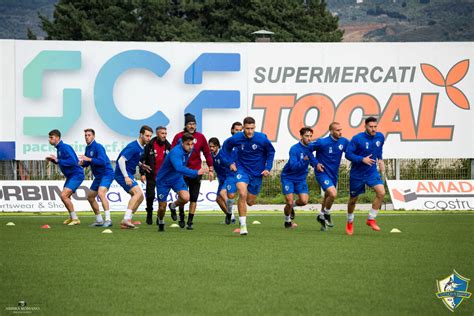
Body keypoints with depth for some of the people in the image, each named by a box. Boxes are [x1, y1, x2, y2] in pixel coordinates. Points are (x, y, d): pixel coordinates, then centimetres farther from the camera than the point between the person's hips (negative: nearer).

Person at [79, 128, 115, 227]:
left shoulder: (98, 147, -15)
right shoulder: (88, 148, 11)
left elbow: (102, 162, -26)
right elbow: (87, 163, 18)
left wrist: (89, 159, -28)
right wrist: (82, 163, -4)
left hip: (106, 174, -10)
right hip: (98, 176, 10)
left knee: (101, 193, -29)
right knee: (90, 197, 13)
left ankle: (108, 219, -34)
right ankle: (99, 220, 24)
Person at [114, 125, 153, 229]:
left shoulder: (141, 148, 11)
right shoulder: (134, 147, -18)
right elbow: (121, 160, -24)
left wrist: (141, 165, 9)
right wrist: (126, 177, -27)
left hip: (128, 175, 10)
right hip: (122, 174, -10)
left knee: (140, 197, 10)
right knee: (138, 192, -24)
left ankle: (126, 222, 10)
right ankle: (126, 219, -30)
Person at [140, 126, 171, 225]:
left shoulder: (168, 146, 4)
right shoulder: (150, 145, -6)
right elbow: (143, 159, -3)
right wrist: (143, 173, -8)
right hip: (151, 176, -2)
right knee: (150, 195, -1)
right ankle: (149, 215, 18)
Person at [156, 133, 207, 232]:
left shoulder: (189, 150, -9)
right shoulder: (176, 152, -34)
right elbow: (179, 168, -50)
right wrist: (196, 173, -57)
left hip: (177, 178, 5)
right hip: (163, 180, -5)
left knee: (186, 198, -22)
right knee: (162, 208, 1)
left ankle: (173, 206, 13)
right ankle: (161, 222, 36)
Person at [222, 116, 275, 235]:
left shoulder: (262, 139, -15)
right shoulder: (236, 138, -13)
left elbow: (271, 152, 3)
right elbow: (226, 147, 9)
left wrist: (267, 168, -3)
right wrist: (230, 162, 3)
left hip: (257, 172, 1)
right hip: (242, 169, -1)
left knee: (250, 202, 8)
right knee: (242, 194, -25)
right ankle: (243, 225, -17)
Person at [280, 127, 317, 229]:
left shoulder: (310, 148, -2)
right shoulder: (295, 149, -22)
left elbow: (313, 161, 11)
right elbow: (293, 166, -29)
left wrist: (317, 164, -11)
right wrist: (303, 161, -43)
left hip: (301, 178, 5)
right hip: (288, 177, -5)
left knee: (304, 201, -9)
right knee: (289, 202, -8)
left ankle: (293, 204, 26)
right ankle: (287, 221, 19)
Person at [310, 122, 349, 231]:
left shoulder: (344, 142, -4)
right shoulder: (322, 142, -19)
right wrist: (316, 163, -12)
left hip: (334, 174, 6)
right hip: (322, 172, -6)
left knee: (328, 196, 21)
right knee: (333, 194, -22)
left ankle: (322, 216, 42)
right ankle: (326, 214, 3)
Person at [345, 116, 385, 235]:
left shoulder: (380, 137, -3)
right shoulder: (357, 139, -18)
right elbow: (348, 154, -17)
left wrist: (380, 160, 7)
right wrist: (362, 159, -27)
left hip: (372, 172, 3)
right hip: (357, 173, -3)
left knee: (381, 192, -20)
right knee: (353, 199, 10)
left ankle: (371, 219, -5)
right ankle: (350, 222, 36)